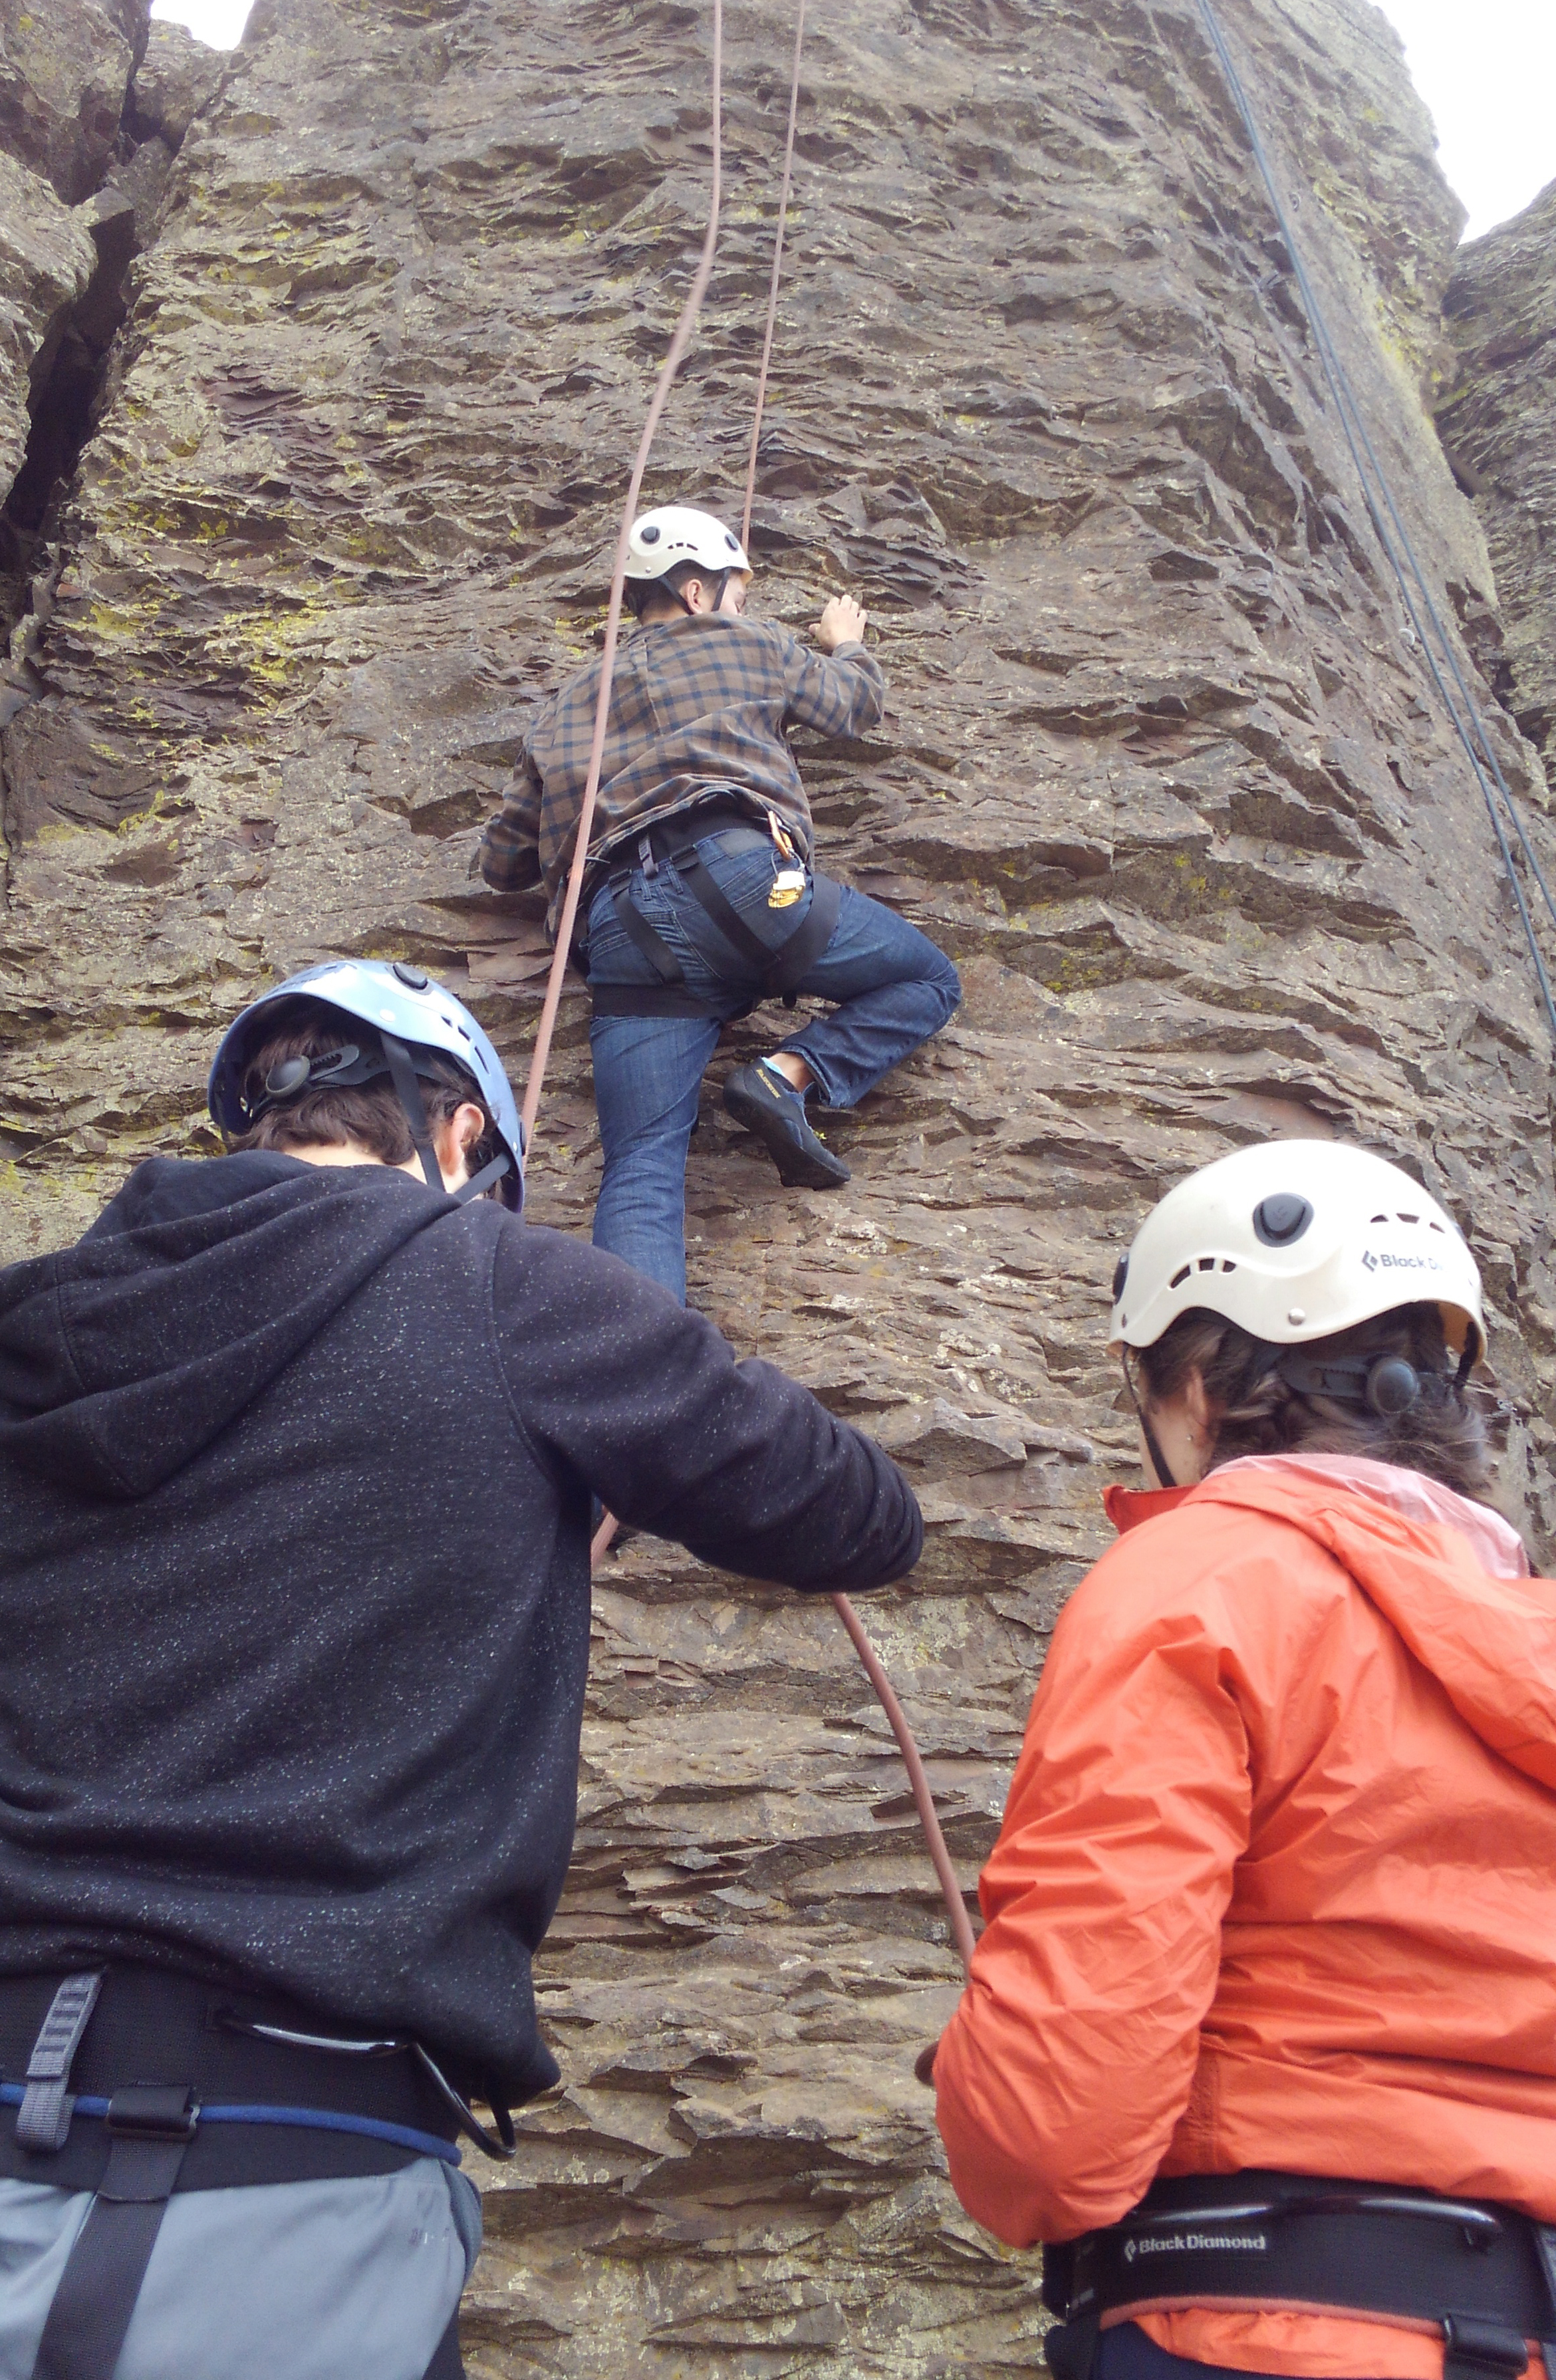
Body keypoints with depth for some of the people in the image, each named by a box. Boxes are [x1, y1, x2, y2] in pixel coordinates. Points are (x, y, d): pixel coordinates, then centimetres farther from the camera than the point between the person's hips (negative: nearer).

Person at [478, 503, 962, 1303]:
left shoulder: (564, 711, 32)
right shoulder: (749, 645, 24)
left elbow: (501, 864, 33)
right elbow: (856, 702, 41)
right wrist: (846, 643, 64)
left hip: (618, 931, 3)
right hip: (738, 875, -3)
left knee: (640, 1172, -6)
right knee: (928, 982, 18)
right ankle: (788, 1076, -6)